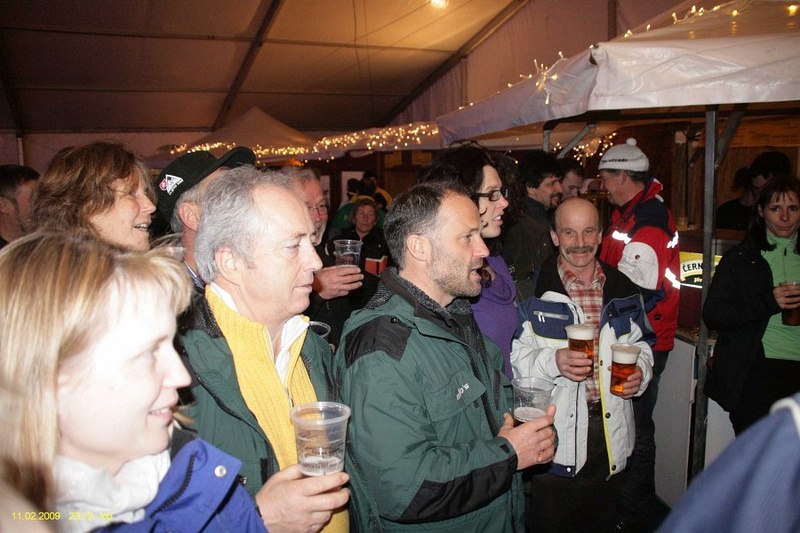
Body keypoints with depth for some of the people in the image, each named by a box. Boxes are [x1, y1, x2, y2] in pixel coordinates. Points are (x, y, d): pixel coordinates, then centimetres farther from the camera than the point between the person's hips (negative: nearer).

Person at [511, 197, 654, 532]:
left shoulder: (623, 289, 6)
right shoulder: (534, 290, -10)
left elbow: (640, 343, 17)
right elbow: (515, 359, -10)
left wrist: (640, 371, -3)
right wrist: (554, 361, -27)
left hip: (611, 430, 5)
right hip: (555, 435, -4)